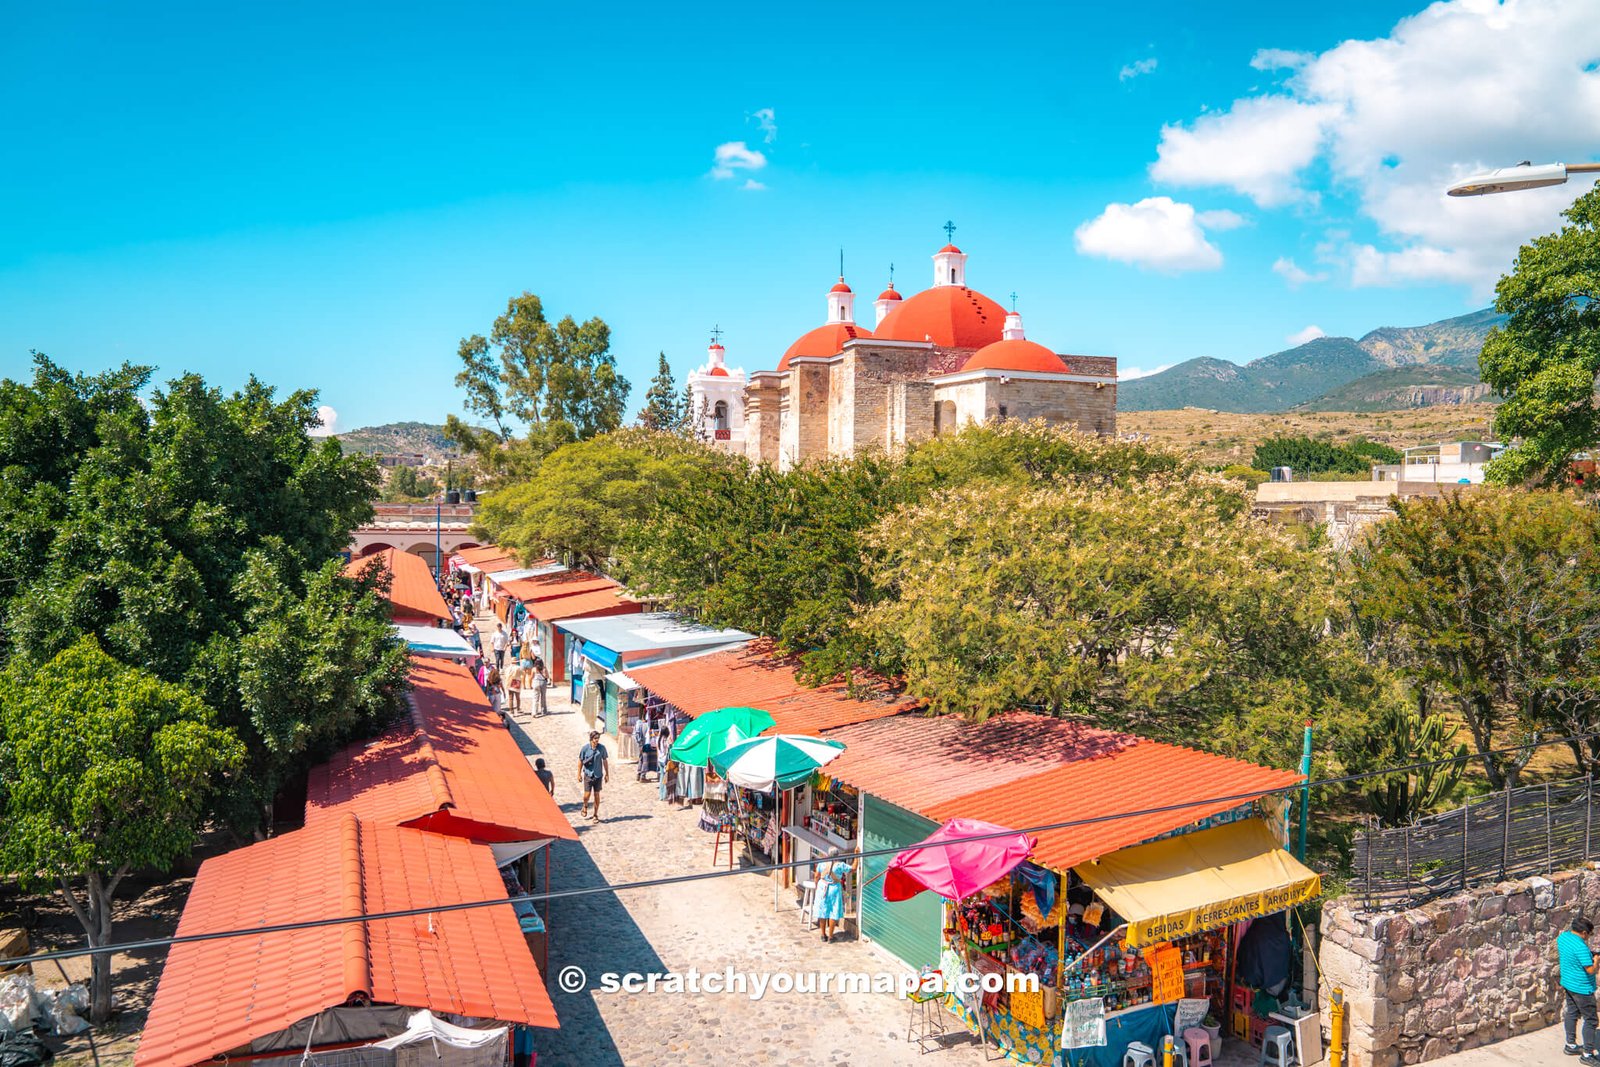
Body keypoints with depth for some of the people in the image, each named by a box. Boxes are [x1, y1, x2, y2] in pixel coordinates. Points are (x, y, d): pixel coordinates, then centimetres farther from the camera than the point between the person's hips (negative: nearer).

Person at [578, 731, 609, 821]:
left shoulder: (602, 748, -4)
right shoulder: (585, 748, -8)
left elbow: (605, 761, 5)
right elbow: (580, 761, 2)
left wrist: (607, 774, 8)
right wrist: (579, 774, 2)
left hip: (598, 775, 1)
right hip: (588, 775, -1)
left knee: (597, 795, 5)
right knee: (587, 794, -4)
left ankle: (595, 815, 17)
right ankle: (585, 806, 30)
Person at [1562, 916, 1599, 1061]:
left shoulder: (1562, 937, -2)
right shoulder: (1581, 947, -30)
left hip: (1568, 983, 8)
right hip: (1582, 988, -8)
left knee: (1571, 1013, 20)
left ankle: (1571, 1045, 31)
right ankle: (1587, 1054, 11)